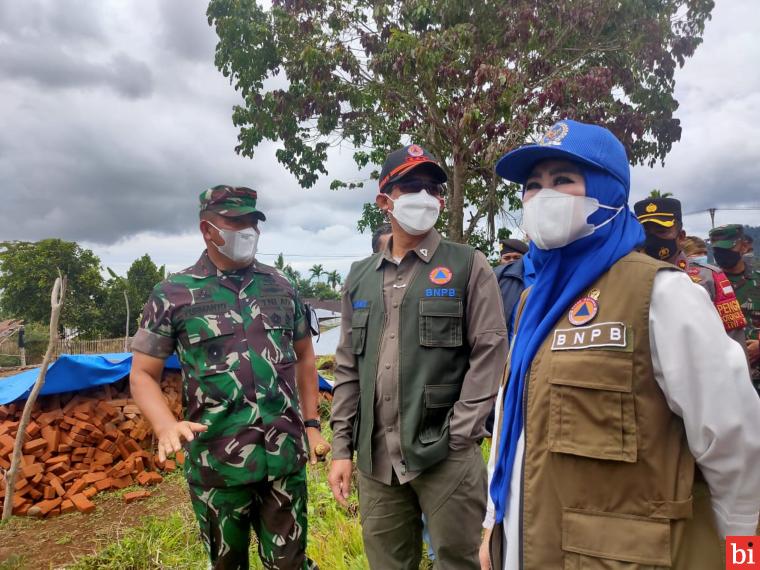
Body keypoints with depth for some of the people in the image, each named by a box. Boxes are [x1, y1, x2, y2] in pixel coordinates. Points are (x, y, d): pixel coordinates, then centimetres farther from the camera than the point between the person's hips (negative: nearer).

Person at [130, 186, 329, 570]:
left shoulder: (280, 287, 6)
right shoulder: (173, 294, -3)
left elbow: (304, 357, 15)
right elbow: (142, 375, -1)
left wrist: (311, 423, 10)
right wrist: (166, 426, -19)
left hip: (285, 455, 2)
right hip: (217, 463, -2)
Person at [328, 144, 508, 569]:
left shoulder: (468, 266, -1)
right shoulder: (361, 278, 10)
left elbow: (490, 351, -7)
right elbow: (348, 369, 11)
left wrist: (459, 436, -11)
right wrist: (342, 447, 7)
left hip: (446, 455, -4)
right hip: (375, 459, 4)